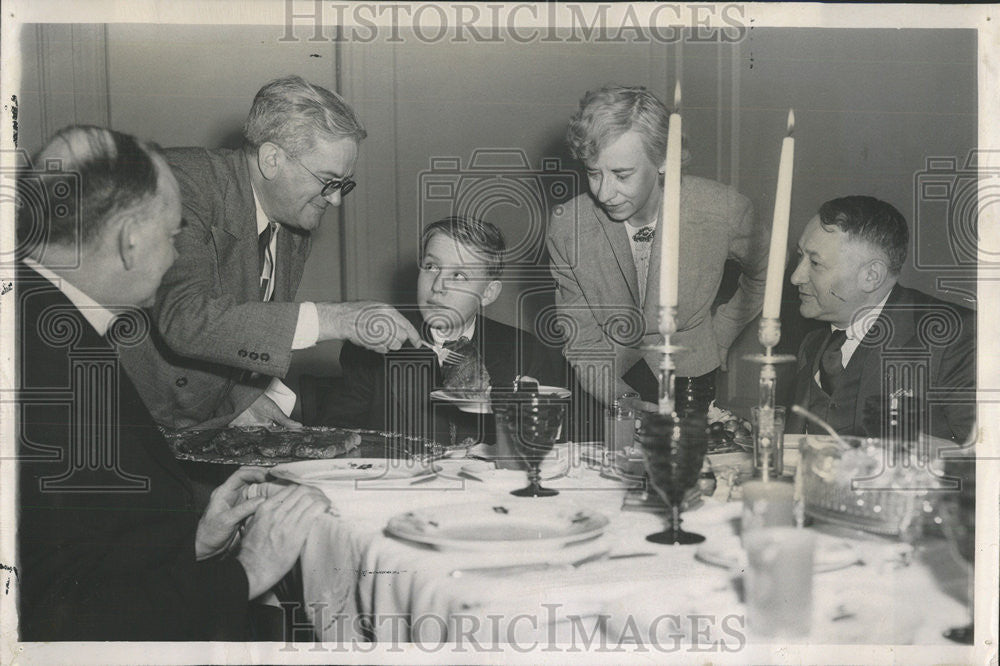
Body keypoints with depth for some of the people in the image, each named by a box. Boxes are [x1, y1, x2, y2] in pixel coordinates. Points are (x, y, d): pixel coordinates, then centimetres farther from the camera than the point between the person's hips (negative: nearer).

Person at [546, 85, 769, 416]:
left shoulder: (723, 210, -13)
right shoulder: (566, 226, -11)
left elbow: (763, 274, 10)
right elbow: (581, 341, -4)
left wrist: (718, 338, 7)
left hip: (688, 379, -1)